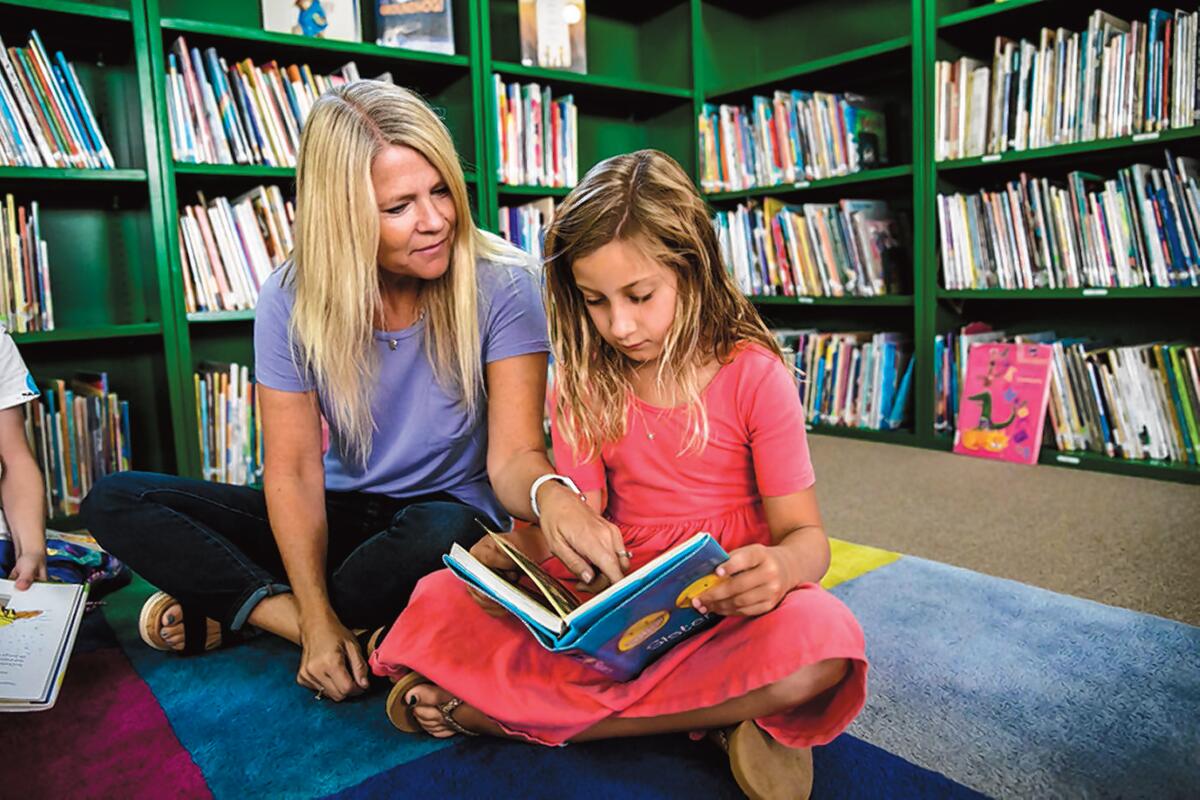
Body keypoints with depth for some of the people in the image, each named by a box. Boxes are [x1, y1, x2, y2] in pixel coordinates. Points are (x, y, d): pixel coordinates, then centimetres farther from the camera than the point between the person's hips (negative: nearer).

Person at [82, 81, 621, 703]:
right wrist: (317, 620, -23)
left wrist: (549, 493, -46)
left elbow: (513, 456, -20)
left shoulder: (501, 287, -17)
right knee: (115, 502, -8)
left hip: (450, 512, -2)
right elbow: (294, 472, -11)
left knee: (443, 532, -39)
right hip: (340, 517, 3)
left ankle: (232, 611, -13)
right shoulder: (292, 299, -10)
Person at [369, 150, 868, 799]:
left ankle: (491, 708, -26)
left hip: (729, 606, -2)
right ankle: (715, 712, -20)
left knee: (819, 640, -37)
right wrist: (516, 548, -21)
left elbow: (805, 533, -8)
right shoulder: (584, 381, 4)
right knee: (441, 599, -18)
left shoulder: (753, 375, -7)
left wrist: (779, 567, -32)